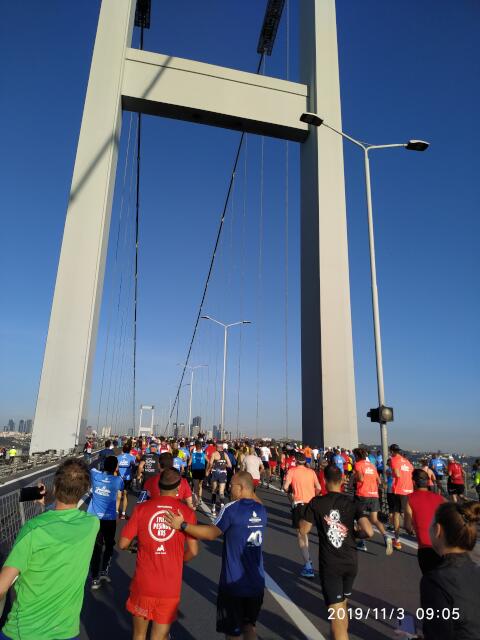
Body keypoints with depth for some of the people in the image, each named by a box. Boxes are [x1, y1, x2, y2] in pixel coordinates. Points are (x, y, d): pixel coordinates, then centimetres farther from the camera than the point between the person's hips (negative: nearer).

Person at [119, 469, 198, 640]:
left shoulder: (141, 508, -7)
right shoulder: (187, 512, -8)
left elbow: (123, 544, -5)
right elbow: (193, 551, -6)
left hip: (143, 584, 1)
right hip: (170, 587, -1)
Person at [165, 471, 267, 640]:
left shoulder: (231, 508, -19)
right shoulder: (262, 510, -1)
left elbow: (212, 533, -19)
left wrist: (182, 525, -19)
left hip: (234, 583, -5)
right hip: (256, 583, 5)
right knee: (249, 626, 25)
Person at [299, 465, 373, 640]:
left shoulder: (316, 503, -10)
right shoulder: (353, 503, -5)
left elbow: (303, 530, -4)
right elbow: (369, 532, -14)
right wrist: (355, 532, 6)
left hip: (329, 565, -4)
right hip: (350, 563, 4)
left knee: (336, 614, 0)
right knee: (342, 605, 26)